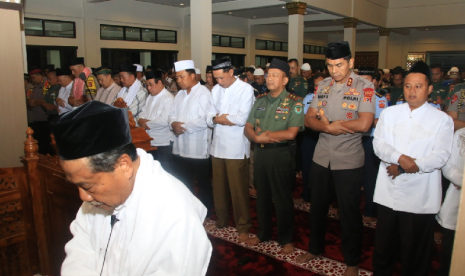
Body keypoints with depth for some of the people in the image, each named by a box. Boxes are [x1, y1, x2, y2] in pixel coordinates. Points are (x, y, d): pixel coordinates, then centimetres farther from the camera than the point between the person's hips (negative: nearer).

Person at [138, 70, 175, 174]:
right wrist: (142, 120, -11)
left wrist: (147, 124, -10)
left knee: (165, 172, 2)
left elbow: (164, 121, -24)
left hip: (164, 143, -8)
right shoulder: (150, 97, 13)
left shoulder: (168, 98, -15)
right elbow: (143, 114, 13)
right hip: (150, 142, 8)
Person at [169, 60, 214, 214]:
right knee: (183, 182, 16)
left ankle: (205, 211, 25)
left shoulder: (203, 93, -11)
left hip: (198, 149, -7)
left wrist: (184, 126, -17)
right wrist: (173, 123, -9)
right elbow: (172, 114, 13)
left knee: (203, 182, 8)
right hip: (180, 148, 7)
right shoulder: (180, 94, 15)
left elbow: (205, 120, -20)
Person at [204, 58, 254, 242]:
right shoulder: (216, 90, 11)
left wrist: (218, 118, -5)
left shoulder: (246, 89, -7)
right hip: (217, 145, 6)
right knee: (218, 187, 14)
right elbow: (209, 118, 7)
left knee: (238, 189, 1)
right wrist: (226, 119, -13)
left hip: (236, 148, -6)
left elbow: (242, 118, -17)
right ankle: (222, 220, 32)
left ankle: (243, 226, 16)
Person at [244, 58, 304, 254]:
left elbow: (291, 133, -18)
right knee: (262, 196, 17)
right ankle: (263, 233, 35)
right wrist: (257, 137, -15)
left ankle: (286, 239, 23)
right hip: (260, 152, 6)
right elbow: (248, 128, 7)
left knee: (282, 199, 6)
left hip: (281, 154, -5)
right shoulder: (260, 101, 10)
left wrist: (264, 134, -11)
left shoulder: (294, 103, -8)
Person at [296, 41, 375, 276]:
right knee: (317, 207, 18)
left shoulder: (364, 87, -10)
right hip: (321, 157, 5)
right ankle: (315, 248, 40)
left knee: (349, 213, 9)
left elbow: (364, 124, -21)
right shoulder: (323, 86, 5)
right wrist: (329, 128, -18)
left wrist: (328, 122, -12)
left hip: (349, 161, -5)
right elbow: (309, 119, 1)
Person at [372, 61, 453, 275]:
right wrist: (400, 158, -20)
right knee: (384, 244, 14)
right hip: (388, 192, 3)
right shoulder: (389, 113, 8)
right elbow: (378, 143, -2)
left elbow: (440, 156, -9)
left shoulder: (442, 119, 0)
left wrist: (404, 167, -17)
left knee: (415, 249, 10)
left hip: (420, 196, -2)